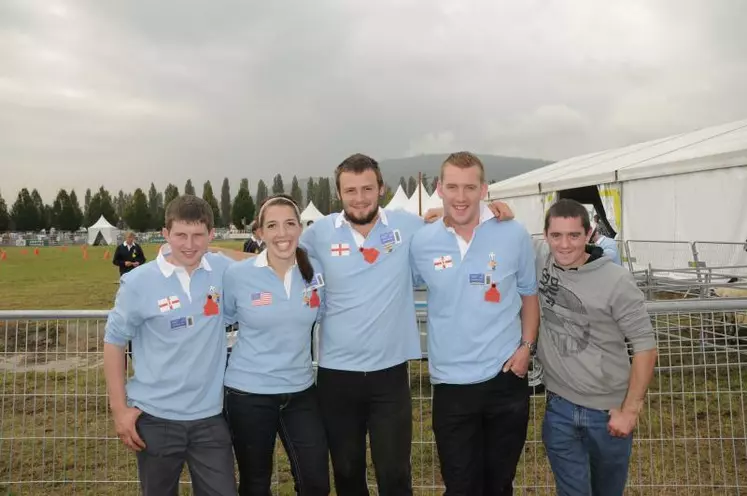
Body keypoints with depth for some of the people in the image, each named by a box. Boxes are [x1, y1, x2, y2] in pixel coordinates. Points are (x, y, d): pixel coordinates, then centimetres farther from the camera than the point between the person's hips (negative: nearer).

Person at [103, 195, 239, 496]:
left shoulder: (223, 270, -4)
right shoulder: (138, 282, -10)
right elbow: (114, 342, -2)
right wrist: (119, 408, -3)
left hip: (209, 415, 1)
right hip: (155, 416, -1)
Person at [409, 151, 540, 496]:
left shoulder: (514, 235, -5)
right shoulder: (421, 242, -5)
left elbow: (529, 295, 7)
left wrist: (526, 345, -3)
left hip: (505, 379, 0)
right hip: (451, 383, 0)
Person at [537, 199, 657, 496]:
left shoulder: (616, 281, -17)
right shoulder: (540, 259, -7)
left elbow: (646, 347, -11)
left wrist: (630, 410, -11)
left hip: (608, 410, -1)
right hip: (559, 407, 2)